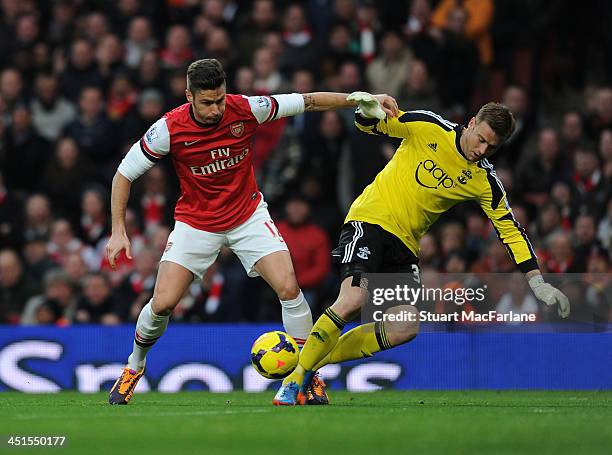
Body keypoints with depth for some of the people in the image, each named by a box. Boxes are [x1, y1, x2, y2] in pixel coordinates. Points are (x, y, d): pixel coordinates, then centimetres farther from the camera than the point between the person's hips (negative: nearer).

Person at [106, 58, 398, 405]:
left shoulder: (246, 109, -18)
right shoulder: (169, 129, -20)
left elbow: (307, 102, -8)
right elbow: (125, 174, -9)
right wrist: (119, 230, -14)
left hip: (248, 216, 1)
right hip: (196, 223, -1)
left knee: (289, 288, -17)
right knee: (162, 304, -11)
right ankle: (135, 366, 18)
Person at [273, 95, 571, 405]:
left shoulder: (484, 181, 0)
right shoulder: (427, 127, -9)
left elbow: (510, 230, 3)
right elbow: (369, 124, -3)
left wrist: (537, 282, -5)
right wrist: (368, 110, -29)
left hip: (405, 244, 5)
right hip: (370, 219, -5)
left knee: (406, 328, -10)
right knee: (353, 299, -27)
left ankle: (315, 361, 0)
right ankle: (294, 379, -16)